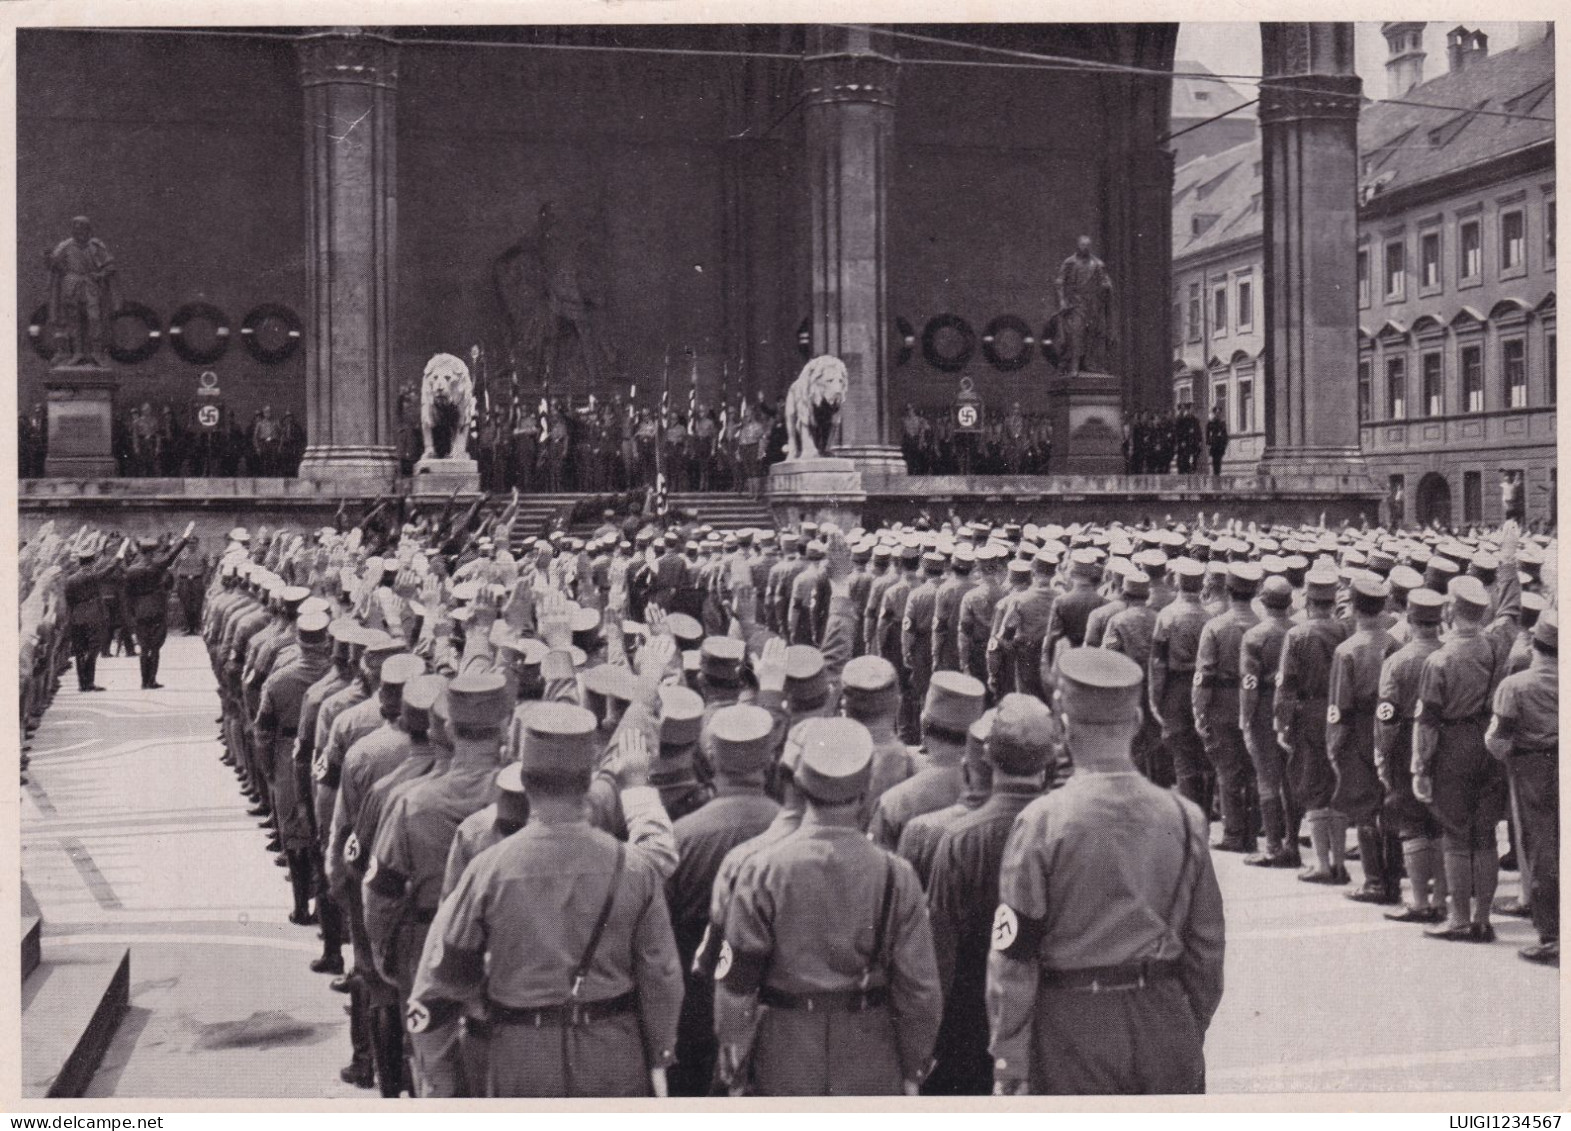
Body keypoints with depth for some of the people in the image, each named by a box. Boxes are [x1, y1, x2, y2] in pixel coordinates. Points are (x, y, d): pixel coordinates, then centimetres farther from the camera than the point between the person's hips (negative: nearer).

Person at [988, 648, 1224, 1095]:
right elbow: (1207, 945, 6)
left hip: (1073, 1027, -3)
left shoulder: (1041, 822, -12)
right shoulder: (1183, 816, -1)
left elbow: (1012, 958, -10)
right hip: (1165, 1021, 3)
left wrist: (1008, 1060, -3)